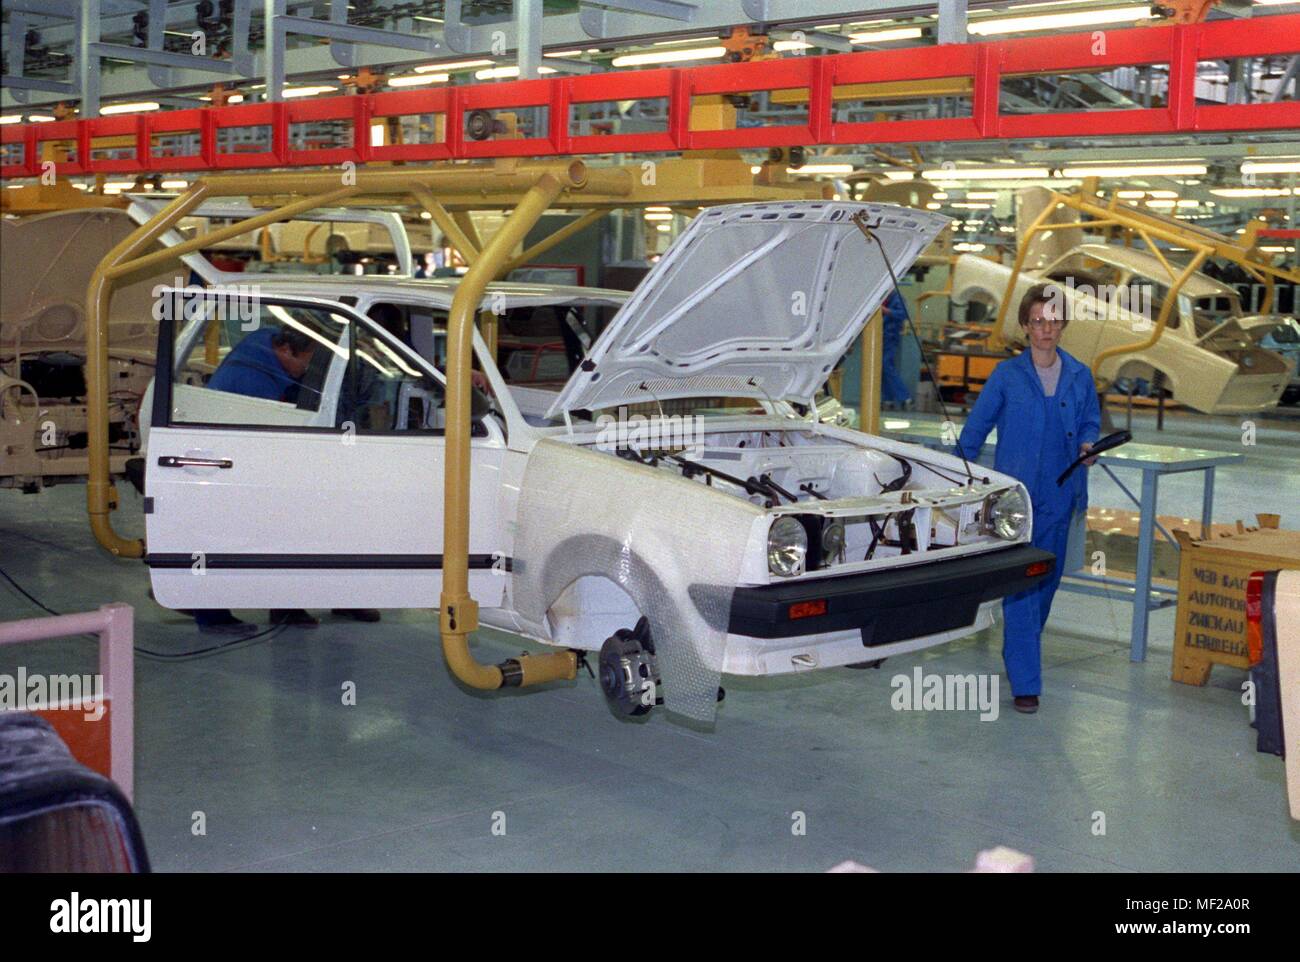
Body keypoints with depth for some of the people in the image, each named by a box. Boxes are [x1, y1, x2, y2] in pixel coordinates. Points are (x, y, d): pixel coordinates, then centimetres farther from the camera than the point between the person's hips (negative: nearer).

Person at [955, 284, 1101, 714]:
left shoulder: (1079, 376, 9)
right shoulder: (1007, 375, 0)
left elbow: (1091, 421, 21)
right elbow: (975, 428, 5)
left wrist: (1087, 444, -2)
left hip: (1059, 494, 4)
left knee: (1047, 578, 13)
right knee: (1020, 585, -10)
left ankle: (1022, 648, 35)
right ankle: (1025, 682, -11)